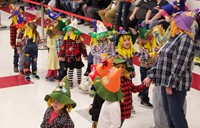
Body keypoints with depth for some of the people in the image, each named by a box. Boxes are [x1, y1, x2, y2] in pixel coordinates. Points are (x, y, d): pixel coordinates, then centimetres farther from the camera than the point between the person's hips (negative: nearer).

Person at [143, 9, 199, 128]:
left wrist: (171, 83, -22)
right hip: (166, 82, 9)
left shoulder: (185, 38, -14)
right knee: (169, 113, 14)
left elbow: (180, 64, -21)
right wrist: (151, 76, 12)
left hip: (176, 84, -9)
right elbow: (162, 59, 17)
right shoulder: (174, 38, 15)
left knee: (176, 114, -7)